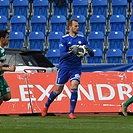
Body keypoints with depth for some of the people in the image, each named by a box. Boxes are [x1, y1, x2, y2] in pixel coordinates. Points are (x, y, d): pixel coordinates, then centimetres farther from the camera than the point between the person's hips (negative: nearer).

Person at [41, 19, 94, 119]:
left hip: (76, 68, 1)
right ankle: (46, 106, 30)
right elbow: (62, 54, -16)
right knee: (58, 90, 5)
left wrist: (89, 51, -21)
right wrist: (71, 52, -33)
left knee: (74, 86, -19)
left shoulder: (82, 39, 2)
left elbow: (92, 54, 2)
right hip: (64, 67, -1)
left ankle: (72, 112, -14)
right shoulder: (64, 39, -6)